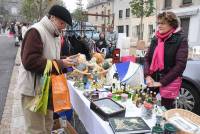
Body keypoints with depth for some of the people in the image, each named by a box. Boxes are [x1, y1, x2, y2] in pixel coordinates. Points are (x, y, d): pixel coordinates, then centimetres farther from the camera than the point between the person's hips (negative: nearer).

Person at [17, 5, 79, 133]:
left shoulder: (55, 35, 11)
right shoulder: (36, 31, -17)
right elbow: (29, 61, -27)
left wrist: (65, 62, -2)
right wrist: (60, 64, -24)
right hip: (34, 88, -8)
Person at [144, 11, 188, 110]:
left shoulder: (181, 39, -8)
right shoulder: (155, 38, 7)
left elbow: (180, 64, -14)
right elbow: (147, 58, 6)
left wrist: (162, 82, -17)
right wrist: (147, 76, -9)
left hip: (169, 82, -4)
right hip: (152, 79, 4)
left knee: (165, 109, 7)